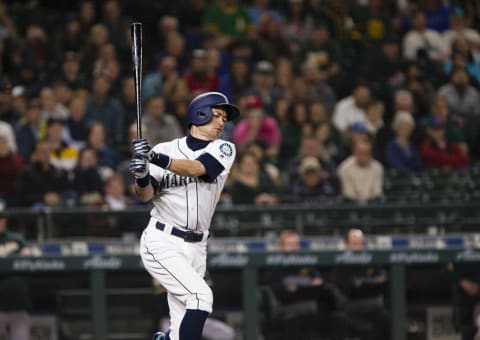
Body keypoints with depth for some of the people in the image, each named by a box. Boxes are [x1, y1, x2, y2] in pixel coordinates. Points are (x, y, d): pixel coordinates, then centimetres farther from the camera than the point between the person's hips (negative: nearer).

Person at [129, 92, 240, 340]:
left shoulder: (223, 150, 3)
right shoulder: (166, 150, -1)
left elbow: (196, 168, -17)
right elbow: (145, 196, -8)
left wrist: (159, 160, -33)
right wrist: (142, 176, -31)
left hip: (195, 248, 4)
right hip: (162, 243, -4)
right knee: (200, 296, -22)